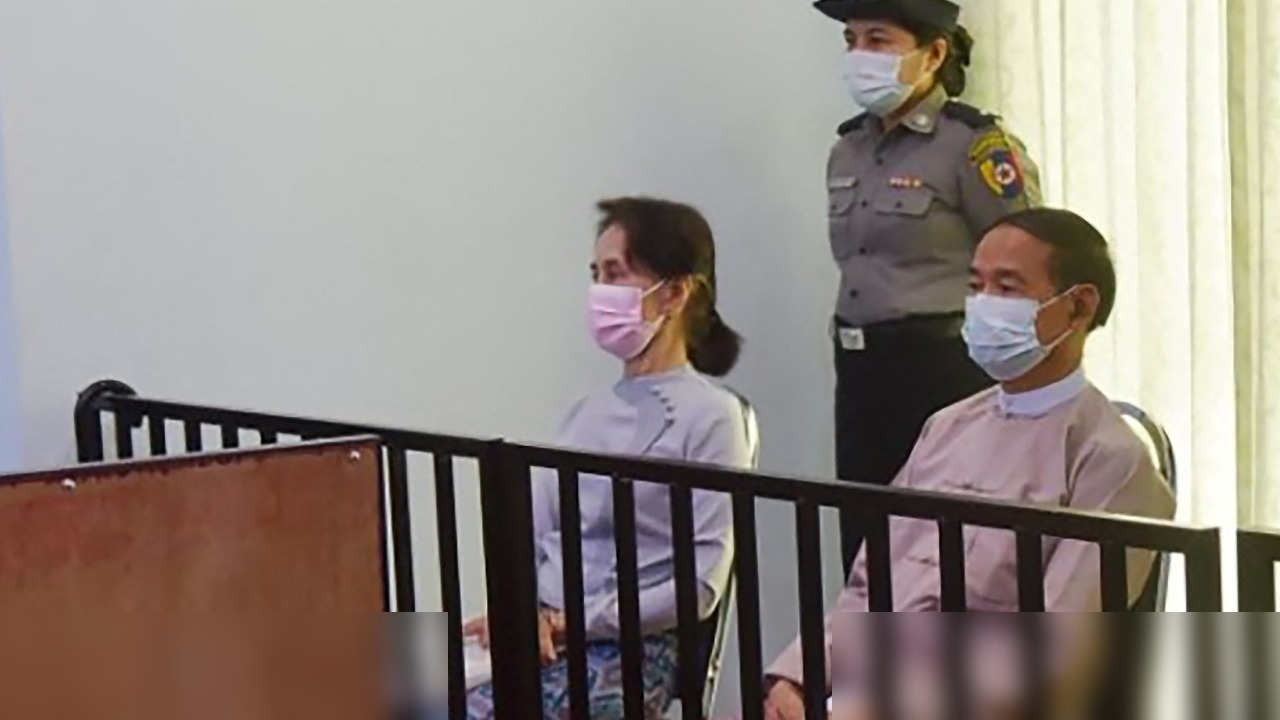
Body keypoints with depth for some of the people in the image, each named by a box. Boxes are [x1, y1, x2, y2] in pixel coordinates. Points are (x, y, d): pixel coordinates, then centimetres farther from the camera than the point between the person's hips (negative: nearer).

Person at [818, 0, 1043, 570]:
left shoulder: (975, 145, -9)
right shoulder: (848, 150, 13)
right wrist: (851, 359, 15)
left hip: (945, 373, -7)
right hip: (861, 374, 7)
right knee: (864, 549, 9)